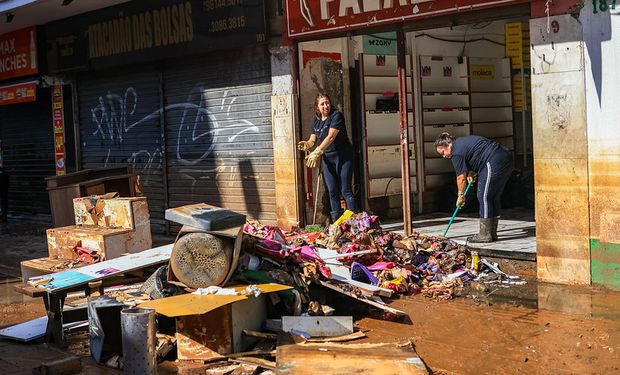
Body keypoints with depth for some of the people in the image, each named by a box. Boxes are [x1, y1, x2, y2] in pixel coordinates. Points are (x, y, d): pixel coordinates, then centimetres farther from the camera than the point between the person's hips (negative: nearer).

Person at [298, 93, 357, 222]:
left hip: (343, 157, -6)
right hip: (327, 158, 6)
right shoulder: (316, 120, 9)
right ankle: (336, 221, 11)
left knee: (345, 190, -8)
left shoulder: (336, 116, -12)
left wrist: (317, 152, -30)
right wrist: (307, 144, -14)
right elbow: (313, 140, 11)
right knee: (332, 191, 6)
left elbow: (331, 137, -23)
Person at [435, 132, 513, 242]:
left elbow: (461, 177, -3)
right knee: (494, 197, 12)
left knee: (484, 197, -5)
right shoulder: (462, 142, 22)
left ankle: (485, 235, -4)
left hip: (496, 162, -10)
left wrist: (460, 196, 9)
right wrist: (472, 173, 15)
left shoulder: (456, 152, -7)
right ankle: (492, 233, 15)